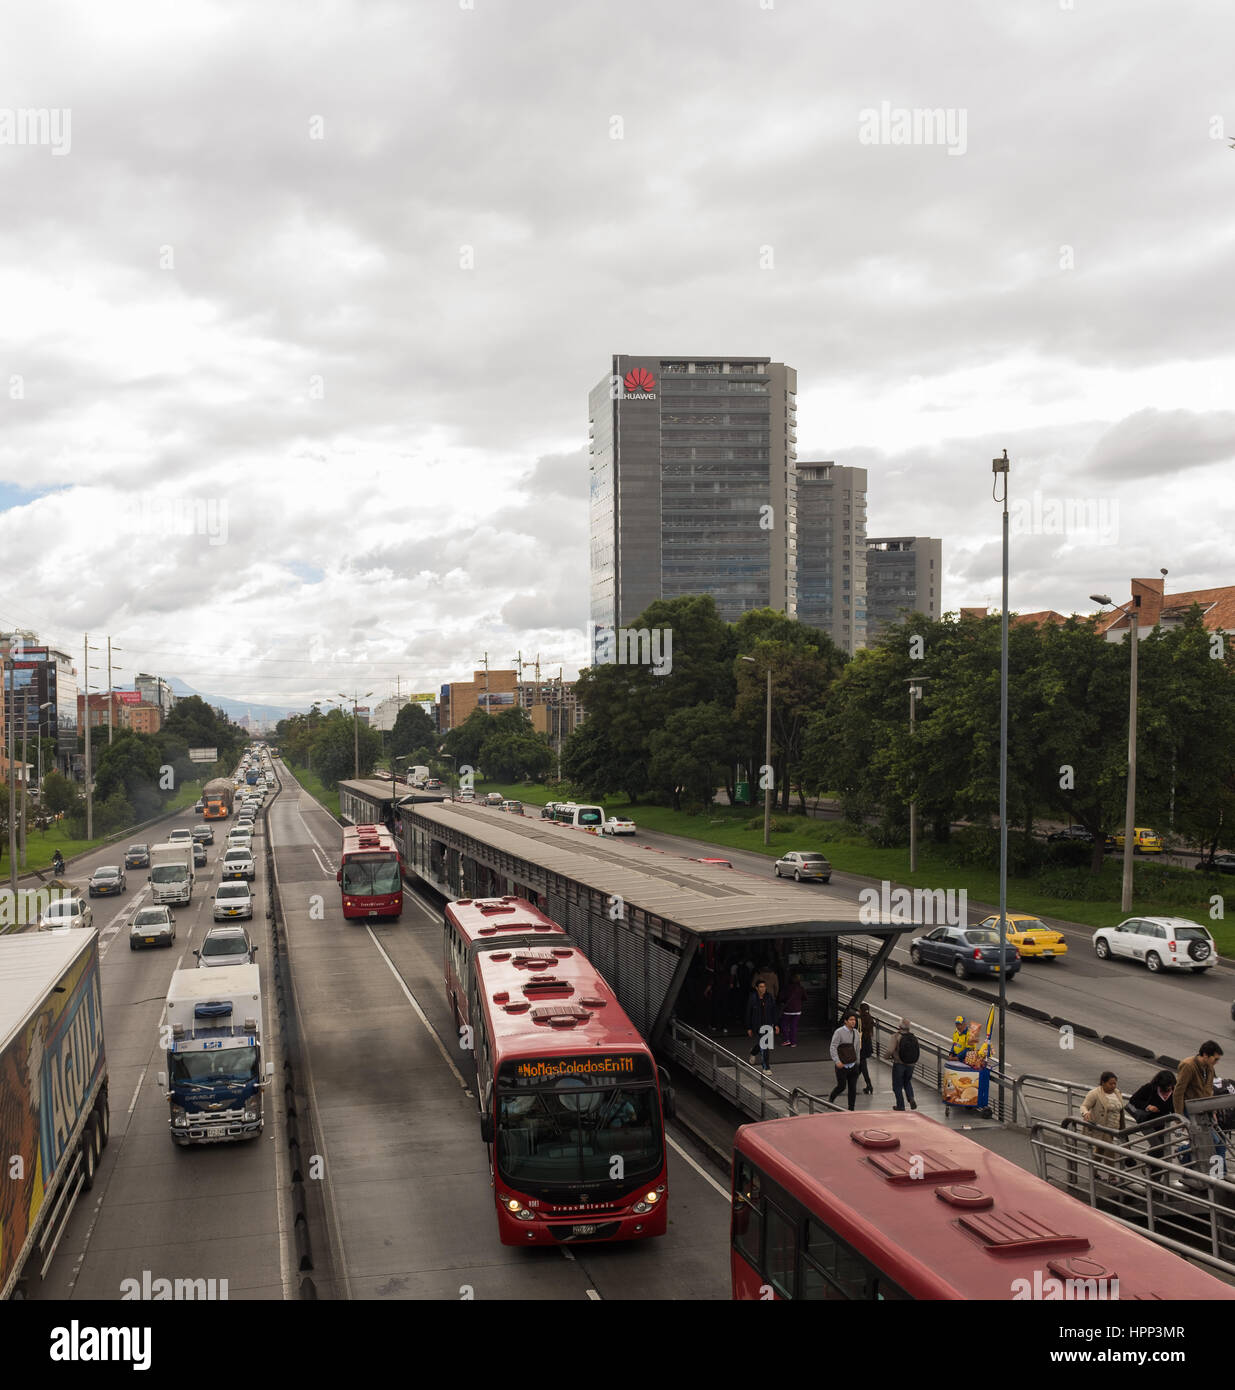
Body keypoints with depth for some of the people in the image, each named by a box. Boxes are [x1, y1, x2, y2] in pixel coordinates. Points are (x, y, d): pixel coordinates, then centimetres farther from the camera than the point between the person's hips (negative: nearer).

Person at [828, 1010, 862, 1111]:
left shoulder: (856, 1033, 6)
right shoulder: (839, 1032, -12)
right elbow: (833, 1047, -15)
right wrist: (837, 1061, -24)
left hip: (853, 1065, 5)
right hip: (842, 1066, -5)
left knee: (853, 1088, 4)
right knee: (842, 1086, 0)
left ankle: (851, 1109, 13)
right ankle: (830, 1099, 29)